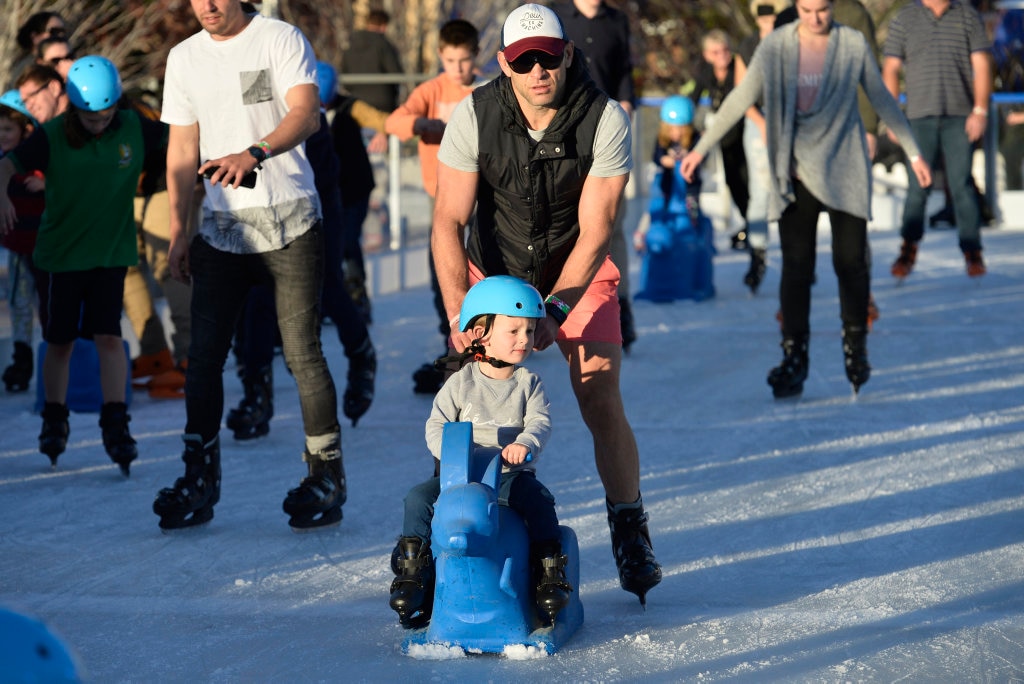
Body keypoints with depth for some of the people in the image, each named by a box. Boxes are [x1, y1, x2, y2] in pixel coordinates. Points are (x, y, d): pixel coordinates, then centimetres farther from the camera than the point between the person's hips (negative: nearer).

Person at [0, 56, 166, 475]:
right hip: (62, 252, 0)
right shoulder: (52, 136, -11)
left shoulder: (134, 129, -5)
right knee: (60, 342, 8)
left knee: (109, 335, -11)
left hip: (111, 251, 0)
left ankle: (116, 426, -9)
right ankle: (54, 423, 24)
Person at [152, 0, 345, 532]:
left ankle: (326, 478, 4)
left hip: (289, 222, -4)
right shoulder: (184, 58, 13)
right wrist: (177, 231, 11)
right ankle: (199, 479, 6)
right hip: (221, 226, 4)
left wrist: (254, 154, -35)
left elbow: (306, 113, -18)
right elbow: (182, 149, 16)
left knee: (301, 352, -5)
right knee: (204, 355, -1)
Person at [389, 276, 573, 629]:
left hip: (511, 474, 0)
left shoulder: (529, 383, 6)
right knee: (419, 497, -21)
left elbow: (540, 422, -8)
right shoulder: (461, 382, 3)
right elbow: (437, 424, -2)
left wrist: (524, 444, -32)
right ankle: (410, 570, -8)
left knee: (538, 498, -30)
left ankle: (550, 573, -18)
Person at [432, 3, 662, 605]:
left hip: (580, 272, -1)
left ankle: (631, 535, 3)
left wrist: (555, 308, -34)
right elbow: (449, 220, -18)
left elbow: (595, 231, -22)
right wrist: (459, 307, -32)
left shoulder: (605, 121, -22)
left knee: (602, 402, -12)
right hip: (494, 271, 1)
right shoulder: (474, 117, -19)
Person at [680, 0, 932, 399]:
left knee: (850, 261, -3)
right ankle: (793, 358, 0)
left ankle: (855, 347, 16)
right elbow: (741, 99, 6)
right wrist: (701, 148, 6)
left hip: (844, 172, 0)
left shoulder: (853, 45, -2)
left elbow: (882, 100, 9)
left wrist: (913, 153, 13)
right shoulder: (775, 47, -2)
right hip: (794, 175, 0)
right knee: (796, 266, -4)